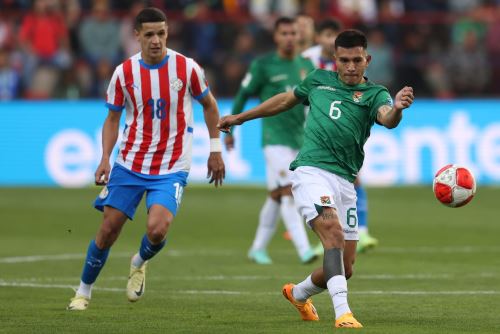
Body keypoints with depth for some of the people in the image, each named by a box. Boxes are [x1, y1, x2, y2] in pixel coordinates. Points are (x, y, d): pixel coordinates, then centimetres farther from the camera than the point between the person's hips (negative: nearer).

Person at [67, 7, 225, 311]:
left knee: (157, 229, -21)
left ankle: (139, 263, 15)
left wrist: (215, 150, 7)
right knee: (108, 231, 2)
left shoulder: (187, 68, -7)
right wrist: (105, 158, -7)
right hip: (129, 165, 2)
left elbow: (209, 105, 9)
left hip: (171, 169, -2)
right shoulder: (124, 72, -3)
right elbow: (113, 119, 7)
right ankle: (84, 291, 22)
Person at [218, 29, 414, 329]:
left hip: (345, 180, 2)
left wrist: (397, 109, -44)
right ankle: (342, 312, -37)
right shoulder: (319, 80, 11)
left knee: (345, 268, 6)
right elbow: (286, 100, 29)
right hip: (312, 170, -2)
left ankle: (299, 293, 38)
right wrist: (241, 117, 36)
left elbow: (387, 119, -19)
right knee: (334, 233, -28)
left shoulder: (374, 94, 4)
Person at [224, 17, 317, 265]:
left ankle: (258, 248, 24)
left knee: (276, 196, 11)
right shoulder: (263, 65, -4)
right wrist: (229, 130, 5)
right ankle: (304, 250, -21)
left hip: (300, 139, 5)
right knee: (287, 193, -15)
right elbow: (242, 96, 3)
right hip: (275, 139, -5)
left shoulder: (306, 66, 10)